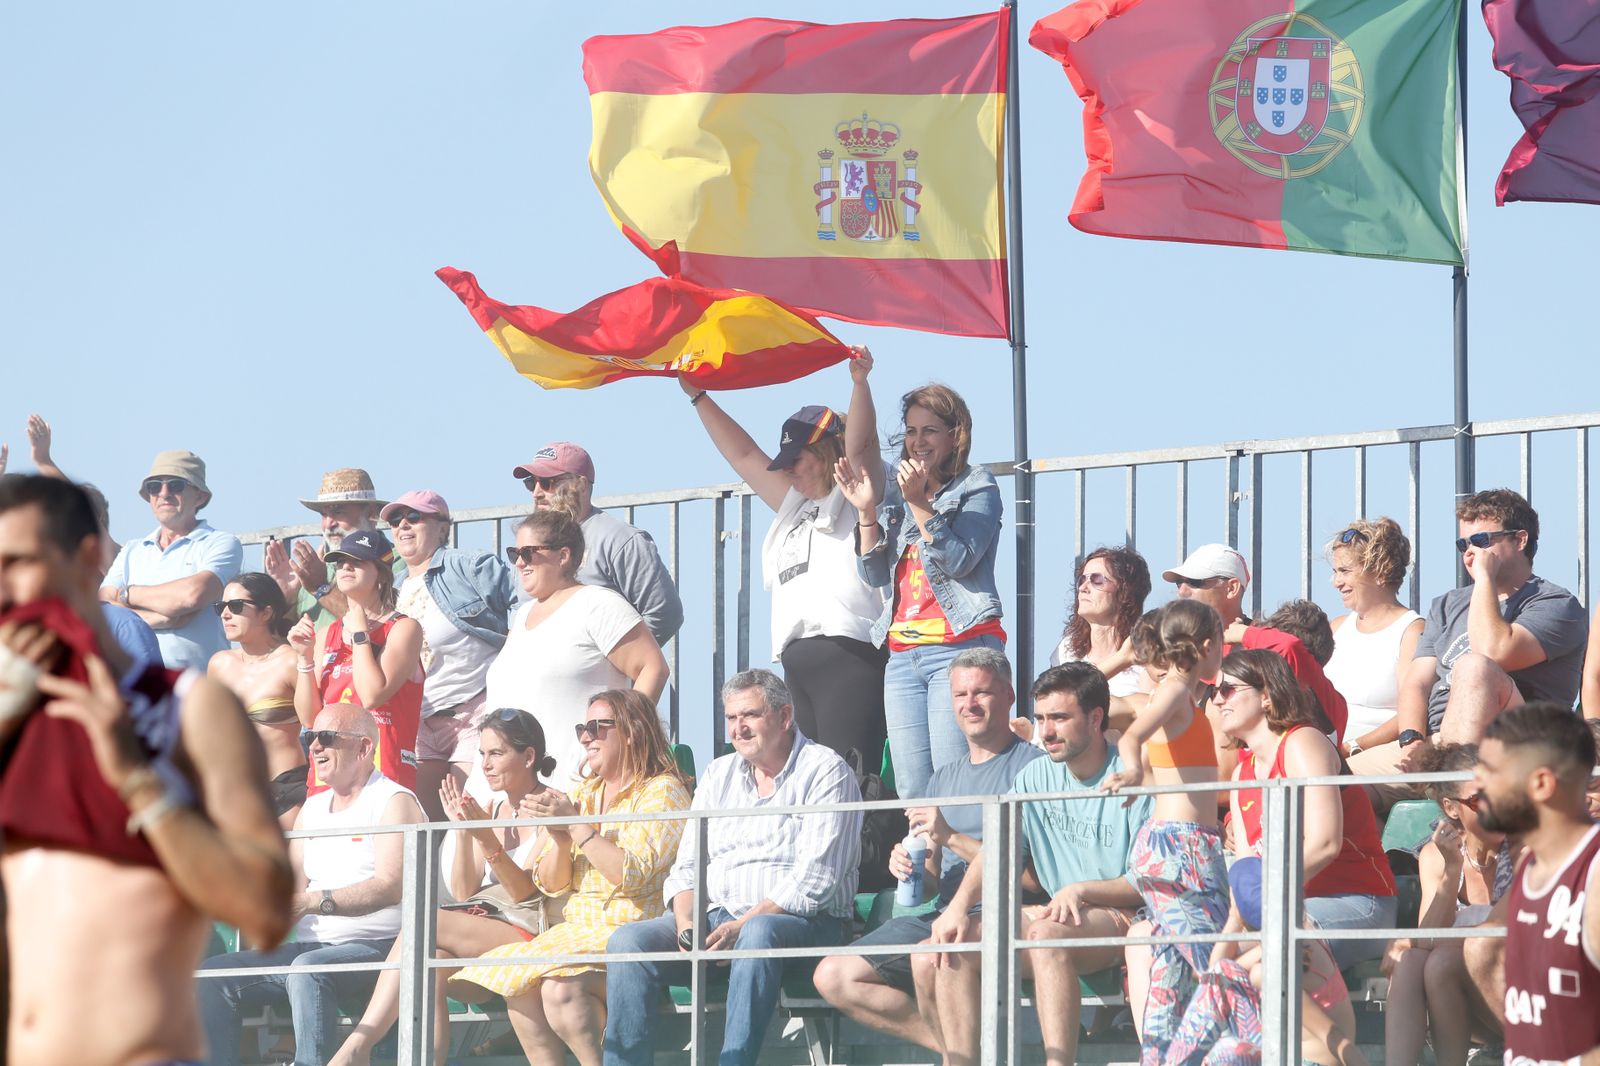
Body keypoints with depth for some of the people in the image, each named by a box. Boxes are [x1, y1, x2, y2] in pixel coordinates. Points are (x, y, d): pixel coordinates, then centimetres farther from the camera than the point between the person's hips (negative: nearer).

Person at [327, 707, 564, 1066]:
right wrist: (463, 831, -1)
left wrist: (488, 841, -22)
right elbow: (464, 892, 12)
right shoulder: (492, 809, 18)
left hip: (531, 934, -6)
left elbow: (527, 892, -10)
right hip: (485, 924, 6)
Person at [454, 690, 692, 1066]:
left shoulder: (662, 792, -4)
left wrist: (575, 825, -16)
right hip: (578, 929, 7)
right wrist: (559, 838, -5)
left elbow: (633, 874, -18)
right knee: (518, 985, -21)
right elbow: (551, 883, 15)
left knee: (560, 986, -32)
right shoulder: (585, 793, 19)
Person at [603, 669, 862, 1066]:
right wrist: (686, 922, -7)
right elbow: (687, 866, 15)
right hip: (716, 915, 6)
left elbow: (814, 881, -12)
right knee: (630, 940, -19)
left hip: (804, 923, -6)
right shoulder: (719, 774, 18)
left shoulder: (824, 772, -2)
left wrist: (741, 927, -21)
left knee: (759, 933, -40)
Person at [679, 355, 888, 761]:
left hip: (848, 654, -8)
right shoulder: (797, 505, 30)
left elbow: (861, 447, -11)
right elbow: (744, 456, 34)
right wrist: (699, 398, 32)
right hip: (798, 663, 8)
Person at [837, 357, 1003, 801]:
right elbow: (875, 573, 16)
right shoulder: (898, 489, 21)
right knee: (911, 791, -1)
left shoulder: (977, 487, 3)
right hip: (904, 654, 6)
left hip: (959, 645, -6)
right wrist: (867, 512, 3)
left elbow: (959, 561, -11)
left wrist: (919, 504, -16)